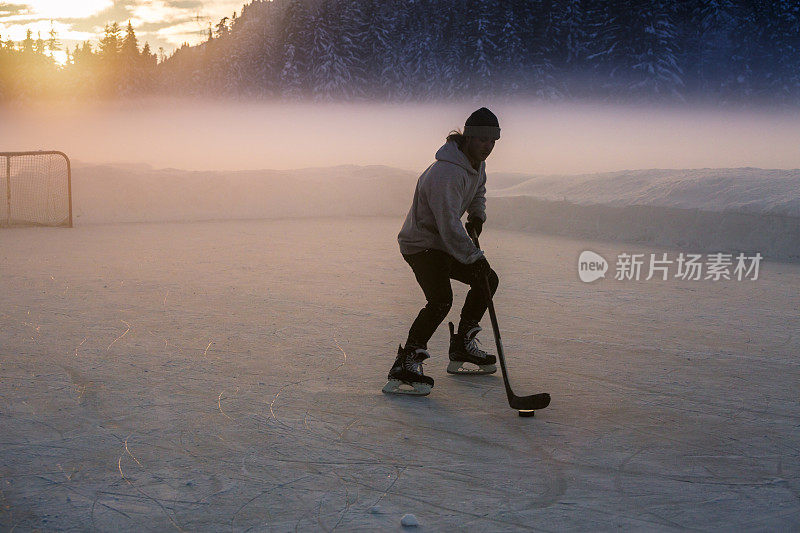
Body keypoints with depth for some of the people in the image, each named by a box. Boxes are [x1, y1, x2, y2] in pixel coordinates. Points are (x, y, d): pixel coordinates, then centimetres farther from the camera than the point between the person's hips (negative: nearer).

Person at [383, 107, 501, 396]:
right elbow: (449, 226, -32)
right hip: (421, 244, -10)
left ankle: (462, 350, 22)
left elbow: (478, 191, 27)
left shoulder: (477, 162, 4)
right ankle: (404, 367, -27)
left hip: (447, 243, 10)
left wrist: (477, 216, 9)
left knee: (488, 280, 14)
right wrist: (474, 257, -30)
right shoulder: (446, 173, -28)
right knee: (441, 299, -28)